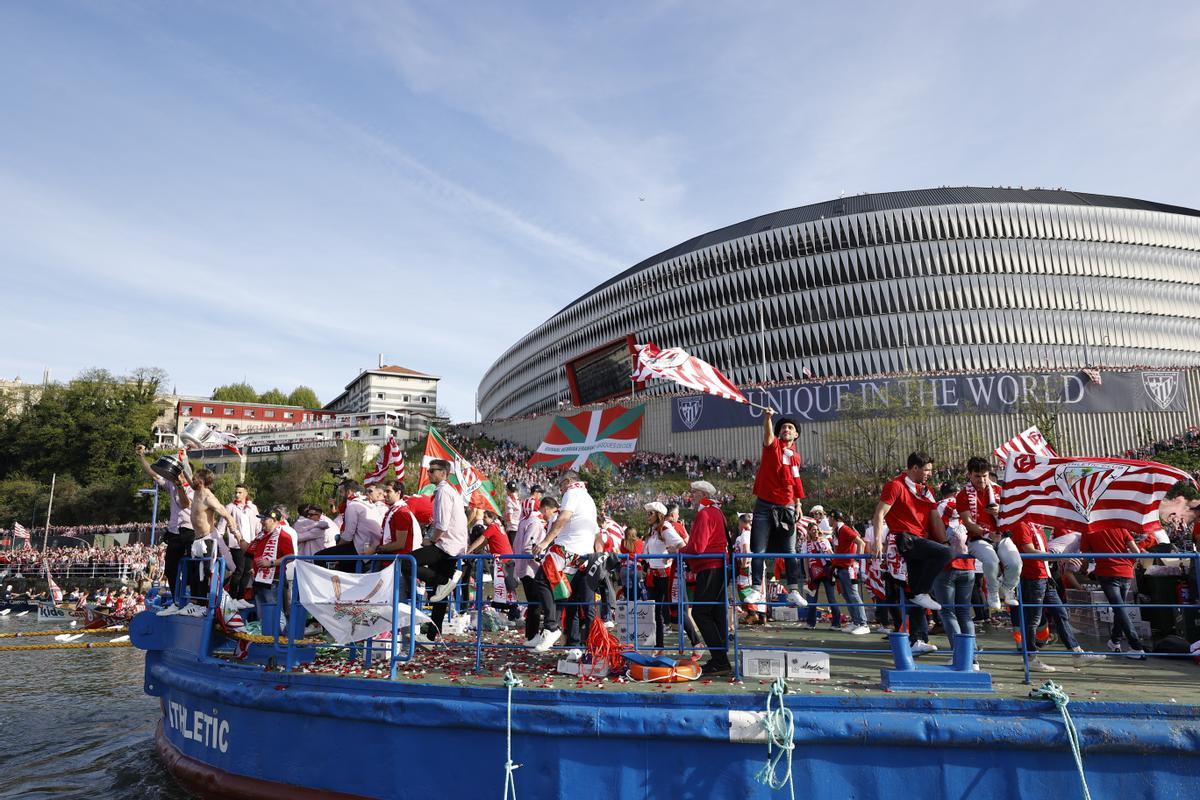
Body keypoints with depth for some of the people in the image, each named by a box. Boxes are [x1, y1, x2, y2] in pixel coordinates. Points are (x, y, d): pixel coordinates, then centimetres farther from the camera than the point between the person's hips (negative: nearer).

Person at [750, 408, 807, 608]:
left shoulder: (796, 457, 12)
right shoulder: (772, 446, -1)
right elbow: (768, 434, -23)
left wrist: (798, 503, 13)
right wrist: (768, 418, -42)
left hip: (787, 508, 4)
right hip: (765, 506, -4)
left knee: (790, 551, 4)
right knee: (759, 551, -2)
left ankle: (793, 591, 8)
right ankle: (756, 588, 2)